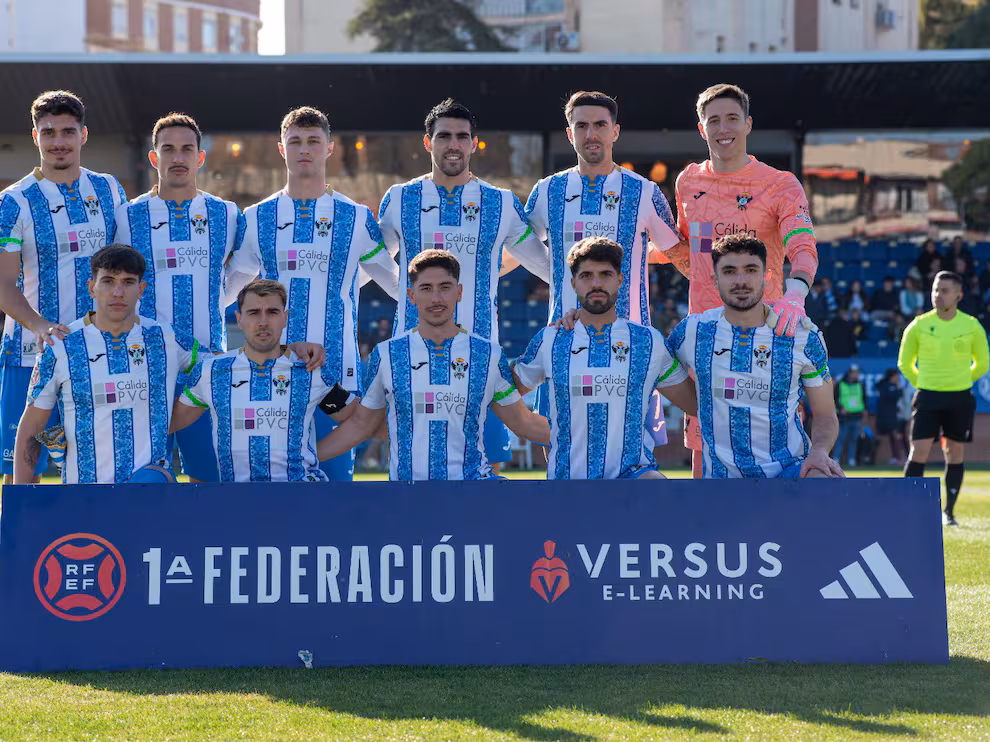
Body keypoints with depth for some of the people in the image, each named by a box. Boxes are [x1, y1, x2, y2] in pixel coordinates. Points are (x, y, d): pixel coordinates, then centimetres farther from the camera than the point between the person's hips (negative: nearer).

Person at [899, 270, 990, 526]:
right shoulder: (919, 326, -2)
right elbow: (905, 363, 11)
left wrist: (961, 382, 11)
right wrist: (922, 385, 6)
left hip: (960, 399, 1)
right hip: (927, 397, -1)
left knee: (955, 454, 6)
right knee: (918, 453, -9)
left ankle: (948, 511, 16)